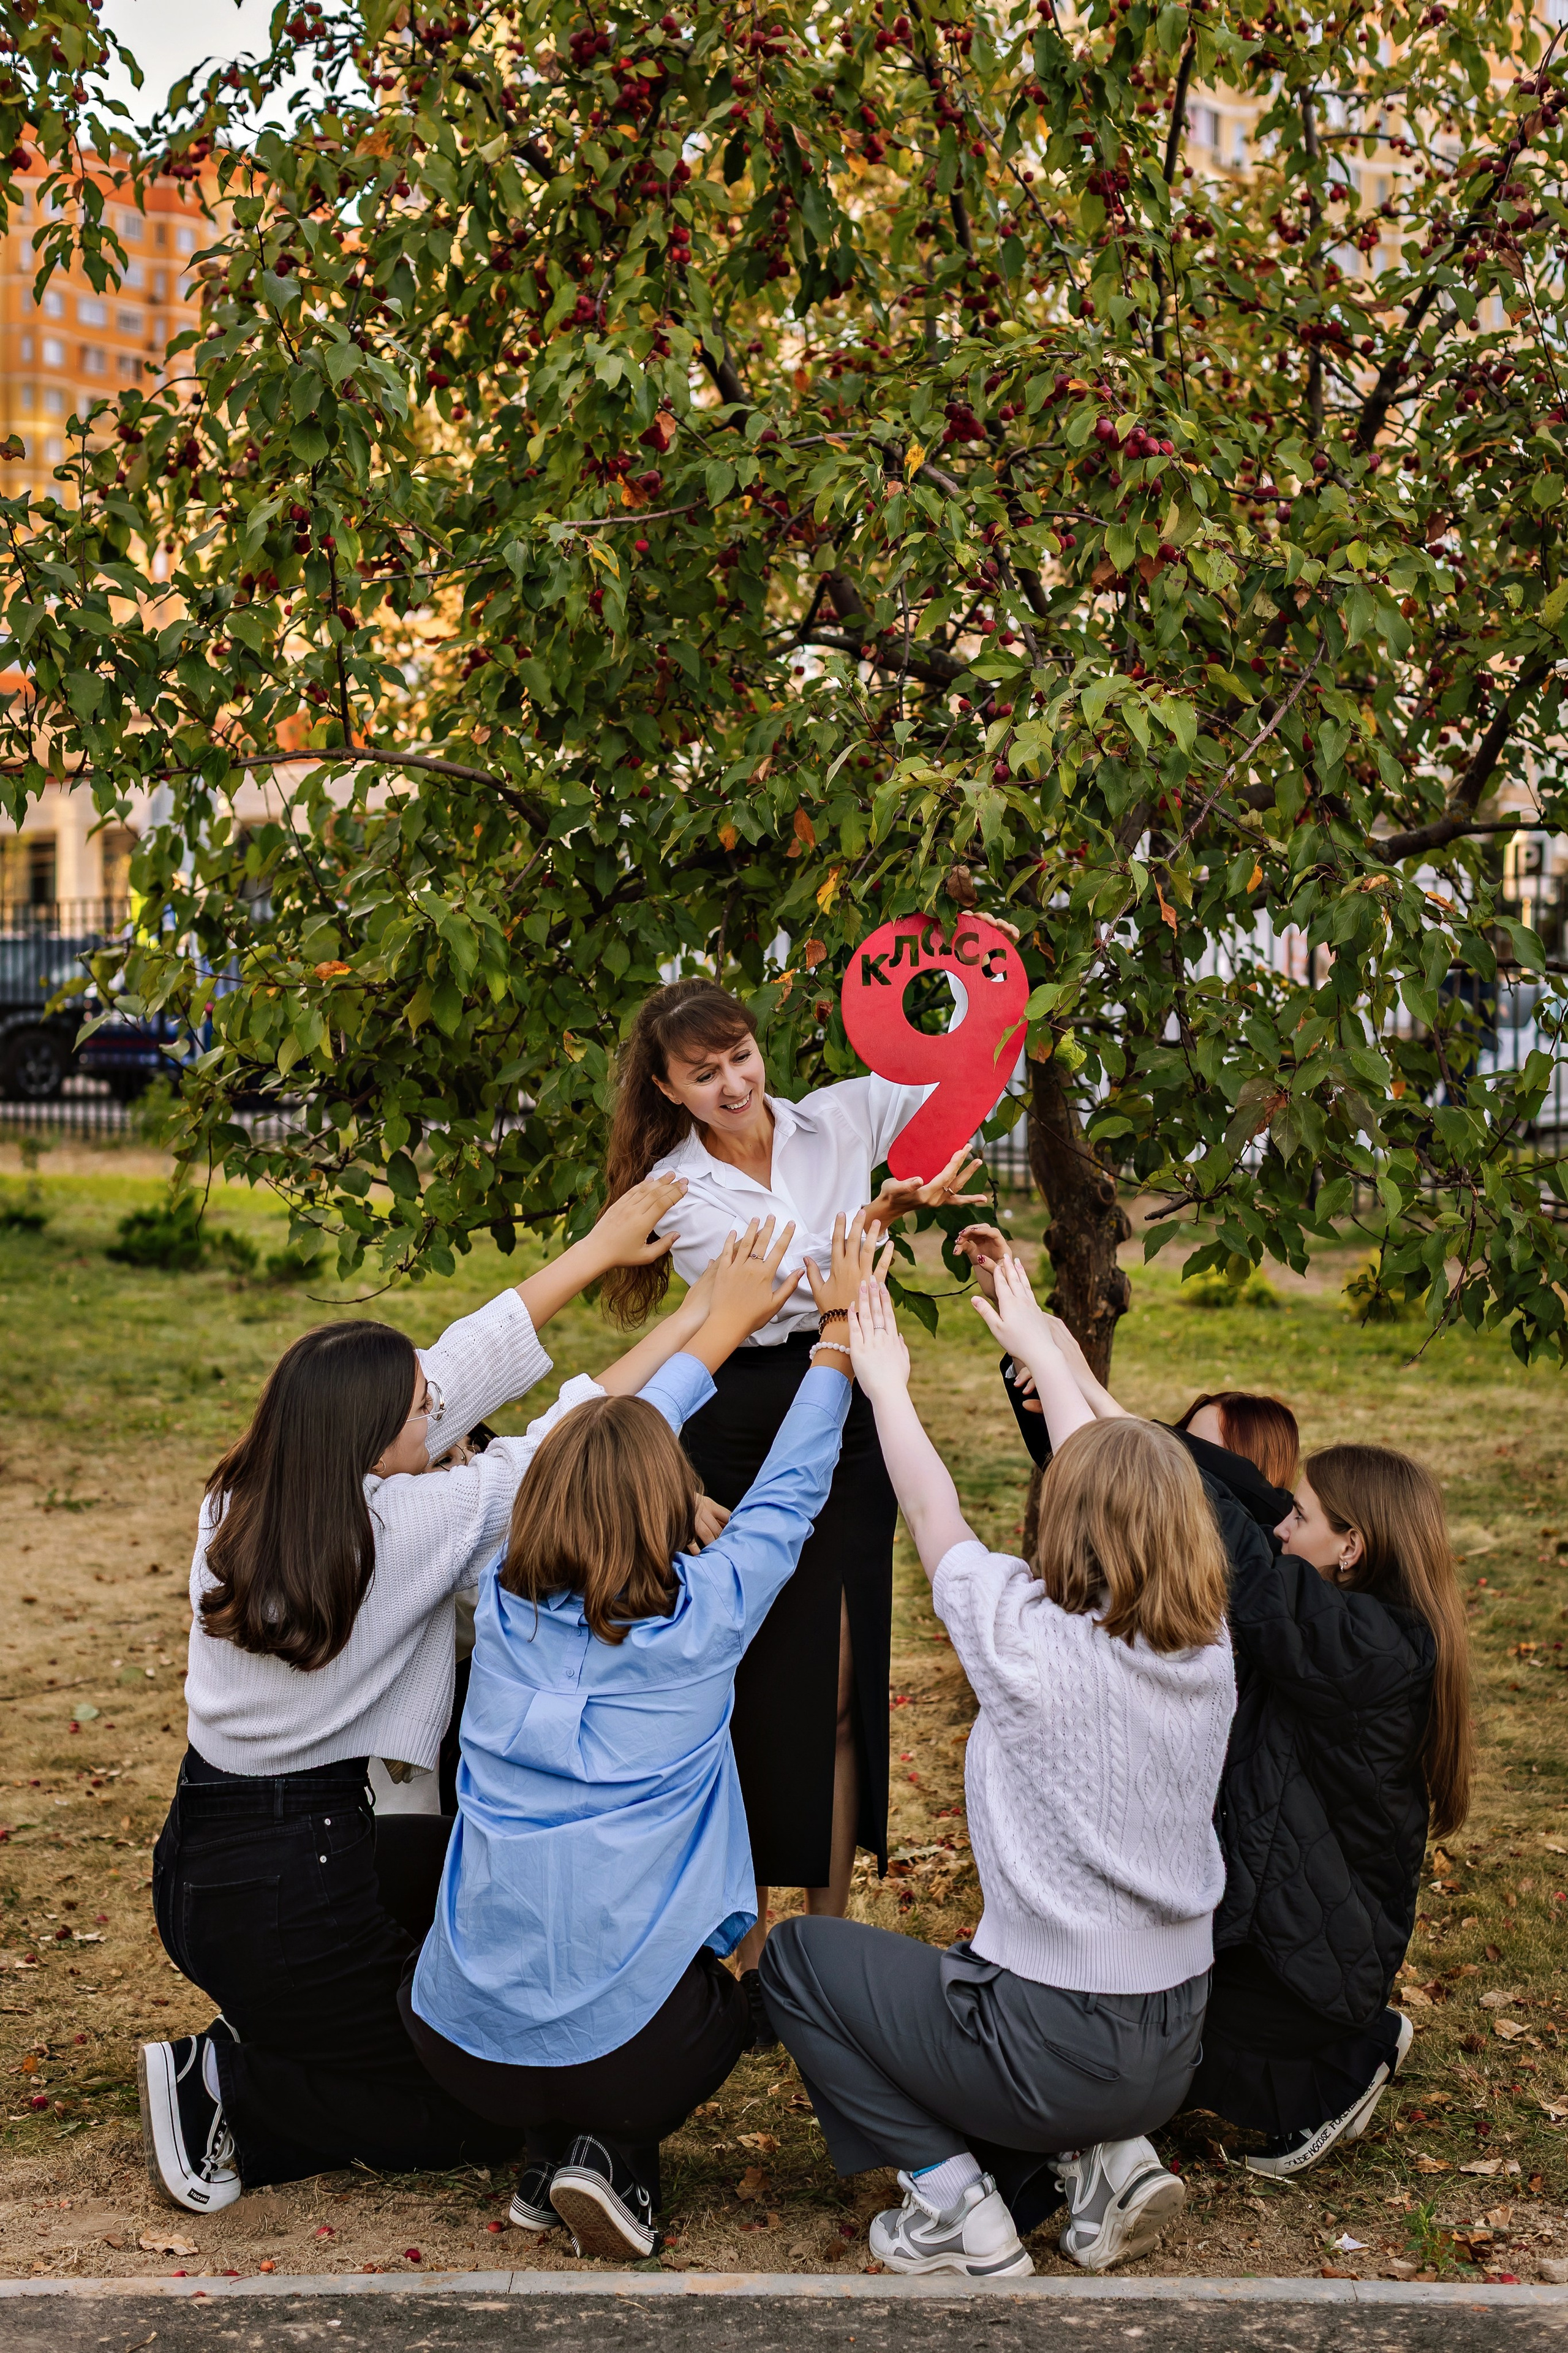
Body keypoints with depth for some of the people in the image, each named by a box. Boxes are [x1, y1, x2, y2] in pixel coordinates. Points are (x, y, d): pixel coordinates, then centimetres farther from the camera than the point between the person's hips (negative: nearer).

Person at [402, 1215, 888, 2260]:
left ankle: (554, 2154, 15)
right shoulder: (704, 1618, -7)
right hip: (623, 2041, -3)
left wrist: (721, 1329, 29)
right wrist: (842, 1336, 24)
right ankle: (618, 2154, 5)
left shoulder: (505, 1602, 2)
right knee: (732, 1995, 32)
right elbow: (788, 1493, 11)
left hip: (463, 2040, 3)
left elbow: (602, 1452, 18)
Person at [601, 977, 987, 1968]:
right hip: (735, 1431, -1)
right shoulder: (677, 1189, -4)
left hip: (849, 1417, 2)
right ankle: (747, 1938, 15)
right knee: (751, 1687, 2)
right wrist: (883, 1209, -33)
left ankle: (828, 1933, 14)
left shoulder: (839, 1117, 2)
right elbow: (780, 1282, -18)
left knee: (843, 1688, 4)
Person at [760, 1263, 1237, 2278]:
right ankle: (1104, 2159, 12)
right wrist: (1037, 1347, 23)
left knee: (798, 1952, 14)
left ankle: (954, 2201, 6)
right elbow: (1121, 1480, 10)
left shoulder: (1034, 1645, -19)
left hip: (1055, 2047, -6)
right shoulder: (1210, 1649, -3)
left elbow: (937, 1519, -1)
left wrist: (885, 1383, 14)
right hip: (1174, 2056, 6)